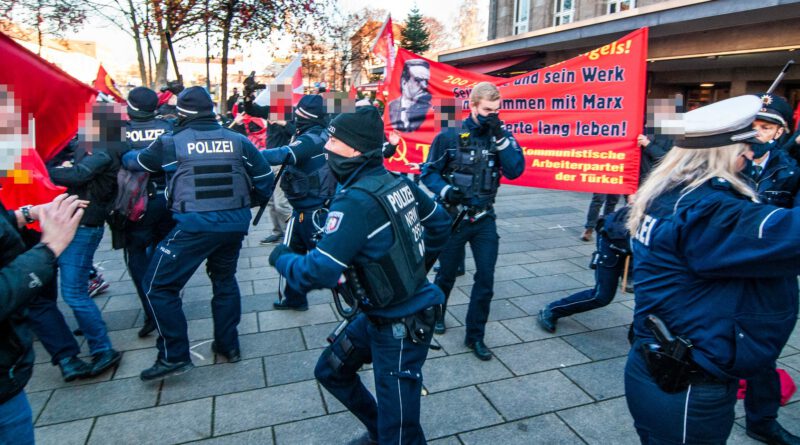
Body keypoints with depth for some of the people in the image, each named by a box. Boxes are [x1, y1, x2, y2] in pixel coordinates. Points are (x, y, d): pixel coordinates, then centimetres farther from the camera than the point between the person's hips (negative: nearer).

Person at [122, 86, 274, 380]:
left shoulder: (172, 143, -1)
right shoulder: (238, 141, 5)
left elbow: (134, 161, 16)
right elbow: (265, 181, 7)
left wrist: (126, 157, 40)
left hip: (194, 226, -4)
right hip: (235, 223, 5)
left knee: (158, 285, 10)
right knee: (224, 279, 24)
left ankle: (174, 356, 12)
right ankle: (228, 345, 32)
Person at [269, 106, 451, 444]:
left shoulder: (355, 201, -26)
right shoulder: (399, 183, -2)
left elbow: (317, 274, -25)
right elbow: (440, 223, 14)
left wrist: (281, 258, -4)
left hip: (401, 327, -9)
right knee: (331, 371, 24)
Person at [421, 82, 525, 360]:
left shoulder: (501, 136, 0)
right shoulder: (449, 137, -9)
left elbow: (515, 171, -13)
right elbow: (429, 173, -5)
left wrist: (501, 137, -21)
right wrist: (445, 190, -23)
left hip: (484, 220, 2)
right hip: (453, 218, -2)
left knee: (486, 279, 0)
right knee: (447, 274, 14)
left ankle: (475, 336, 17)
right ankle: (436, 313, 44)